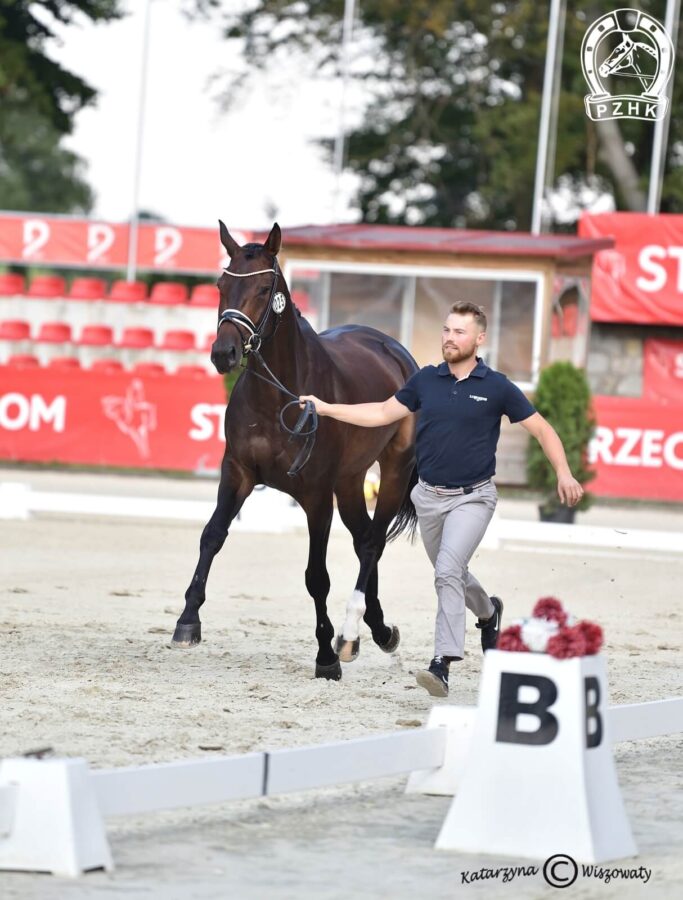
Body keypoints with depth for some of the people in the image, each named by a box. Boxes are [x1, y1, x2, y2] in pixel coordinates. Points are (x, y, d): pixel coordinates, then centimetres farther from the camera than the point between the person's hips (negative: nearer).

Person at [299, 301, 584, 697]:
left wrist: (564, 473, -16)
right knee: (451, 574, 20)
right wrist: (326, 408, 5)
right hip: (430, 497, 5)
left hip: (473, 497, -5)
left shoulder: (496, 387, -8)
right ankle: (488, 611, 51)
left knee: (448, 571, -22)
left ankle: (443, 664, -24)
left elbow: (542, 428, -3)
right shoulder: (426, 381, 2)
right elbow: (383, 413, 11)